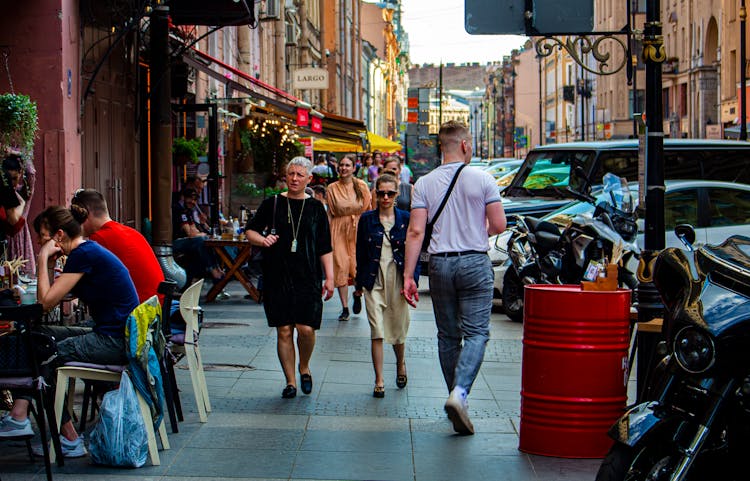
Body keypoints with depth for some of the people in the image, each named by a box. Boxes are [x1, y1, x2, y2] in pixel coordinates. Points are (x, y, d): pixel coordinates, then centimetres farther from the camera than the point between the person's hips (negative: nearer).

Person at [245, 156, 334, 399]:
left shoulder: (316, 208, 8)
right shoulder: (272, 204, 6)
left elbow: (325, 247, 10)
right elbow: (250, 230, 12)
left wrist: (329, 277, 3)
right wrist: (262, 240, -9)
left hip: (308, 278, 0)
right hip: (277, 277, 0)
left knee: (306, 329, -8)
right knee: (284, 331, 0)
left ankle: (304, 368, 20)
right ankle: (290, 381, 11)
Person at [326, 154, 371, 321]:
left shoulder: (362, 186, 3)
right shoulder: (332, 188, 5)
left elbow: (368, 210, 7)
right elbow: (330, 213, 8)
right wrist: (327, 233, 2)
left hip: (358, 229, -1)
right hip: (339, 230, 1)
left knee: (359, 265, -7)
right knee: (341, 266, -4)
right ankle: (345, 308, 2)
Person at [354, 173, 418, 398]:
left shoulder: (405, 219, 2)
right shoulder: (367, 219, 3)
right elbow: (360, 252, 8)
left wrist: (411, 280, -5)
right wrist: (359, 283, 7)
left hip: (398, 278, 0)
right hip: (374, 280, 0)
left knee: (398, 329, 8)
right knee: (377, 332, -6)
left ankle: (400, 364, 39)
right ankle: (379, 381, 0)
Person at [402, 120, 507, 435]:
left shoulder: (424, 184, 1)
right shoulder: (482, 180, -4)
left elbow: (416, 232, -5)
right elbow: (498, 226, -5)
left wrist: (408, 275, -4)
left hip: (440, 264, 3)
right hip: (474, 262, -2)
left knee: (448, 335, 12)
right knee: (476, 332, -3)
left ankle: (457, 397, 18)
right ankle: (460, 392, -23)